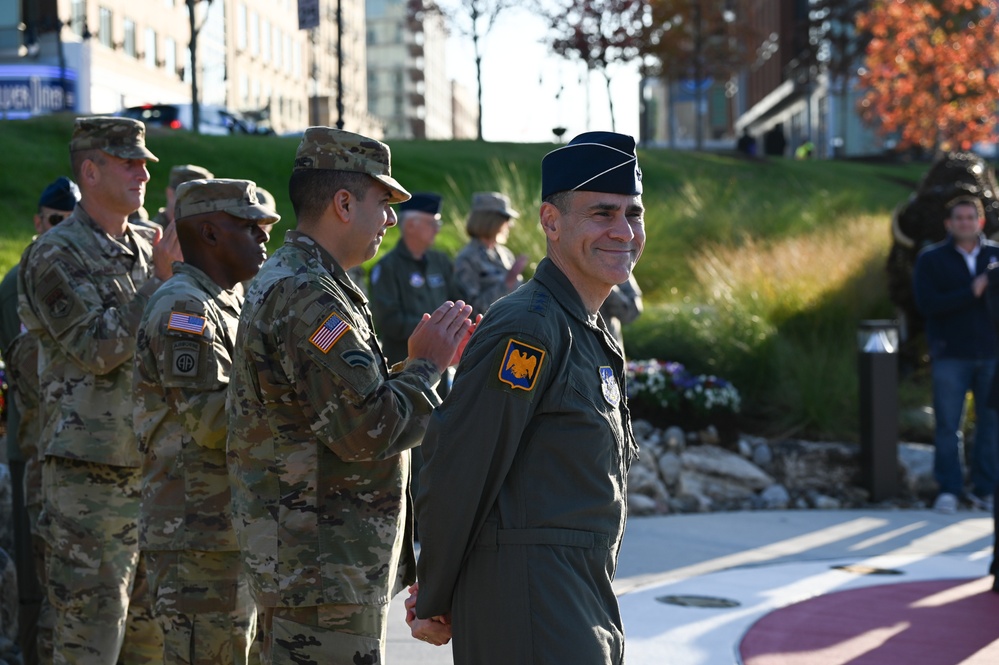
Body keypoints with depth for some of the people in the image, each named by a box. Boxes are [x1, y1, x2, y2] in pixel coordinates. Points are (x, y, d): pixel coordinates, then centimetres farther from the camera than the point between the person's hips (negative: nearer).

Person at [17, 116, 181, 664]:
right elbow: (98, 349, -18)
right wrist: (158, 278, -16)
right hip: (91, 474, -7)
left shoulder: (149, 246, 13)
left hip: (153, 469, 7)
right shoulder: (56, 254, -8)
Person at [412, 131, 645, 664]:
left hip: (584, 605, 9)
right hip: (531, 613, -9)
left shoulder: (593, 335, 15)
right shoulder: (528, 329, -16)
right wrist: (436, 601, -7)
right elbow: (457, 471, -17)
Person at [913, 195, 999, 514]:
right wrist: (971, 293, -16)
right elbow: (927, 304, -9)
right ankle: (949, 490, 6)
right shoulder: (931, 259, 4)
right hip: (950, 356, -2)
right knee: (948, 425, -2)